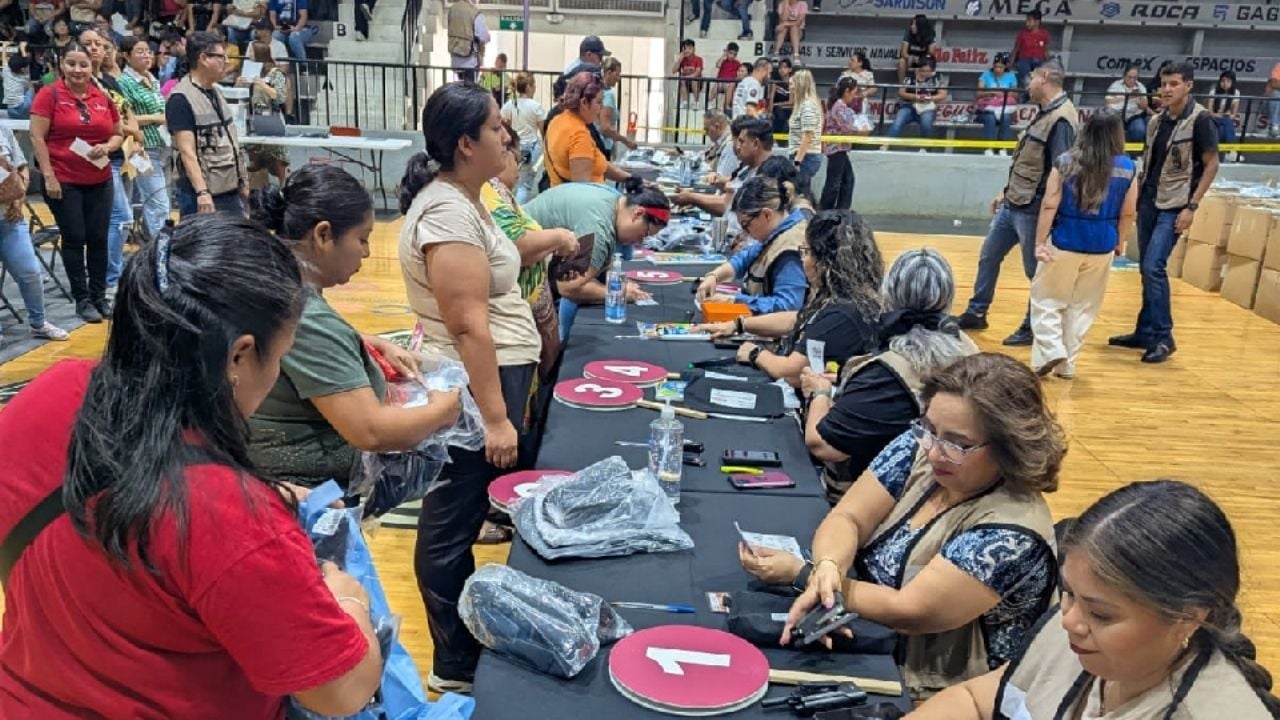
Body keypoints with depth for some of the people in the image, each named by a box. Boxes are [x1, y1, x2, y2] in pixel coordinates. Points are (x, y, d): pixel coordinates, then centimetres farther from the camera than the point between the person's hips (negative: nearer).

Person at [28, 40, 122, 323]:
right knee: (74, 238, 2)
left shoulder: (103, 97, 6)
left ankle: (100, 296, 17)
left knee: (98, 238, 6)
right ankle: (82, 300, 11)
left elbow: (118, 134, 15)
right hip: (63, 181, -3)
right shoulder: (49, 95, -5)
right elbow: (37, 137, -7)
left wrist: (107, 147, -7)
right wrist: (49, 176, -12)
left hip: (99, 181, 3)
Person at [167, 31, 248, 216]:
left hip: (231, 191, 9)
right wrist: (202, 192, -25)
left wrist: (242, 181, 18)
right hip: (204, 197, -9)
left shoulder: (215, 93, 15)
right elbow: (187, 151, -18)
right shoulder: (181, 99, -11)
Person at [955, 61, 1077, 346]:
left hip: (1032, 211, -10)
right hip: (1011, 205, 10)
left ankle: (1032, 328, 17)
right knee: (988, 257, 16)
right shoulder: (1044, 114, 12)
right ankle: (976, 314, 28)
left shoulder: (1061, 119, -19)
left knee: (1036, 271, 4)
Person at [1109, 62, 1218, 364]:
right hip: (1148, 201, 6)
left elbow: (1211, 164, -9)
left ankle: (1163, 337, -4)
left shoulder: (1200, 119, -10)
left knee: (1154, 267, -14)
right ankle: (1145, 332, 19)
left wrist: (1192, 206, -14)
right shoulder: (1157, 120, 8)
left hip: (1174, 207, -6)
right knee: (1148, 270, 10)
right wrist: (1139, 195, 13)